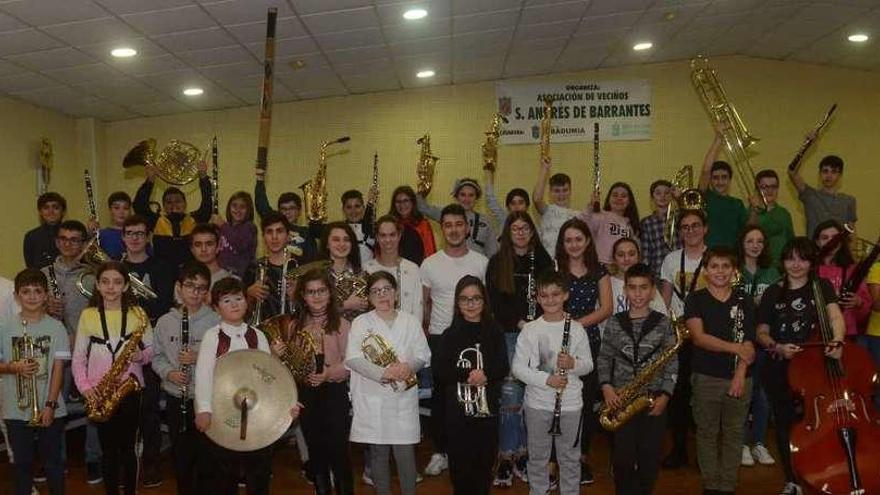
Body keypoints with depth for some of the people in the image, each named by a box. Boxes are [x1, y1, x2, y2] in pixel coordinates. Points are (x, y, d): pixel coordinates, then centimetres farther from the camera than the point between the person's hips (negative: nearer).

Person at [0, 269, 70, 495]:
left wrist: (50, 405, -11)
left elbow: (58, 369, -5)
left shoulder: (56, 328, -3)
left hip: (50, 409, -1)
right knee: (23, 462, 13)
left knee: (53, 461, 9)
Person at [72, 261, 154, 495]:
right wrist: (84, 386, -10)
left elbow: (151, 351, 4)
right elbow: (78, 357, 3)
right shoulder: (88, 315, 0)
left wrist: (141, 356, -17)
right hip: (99, 393, 1)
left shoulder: (138, 315, -1)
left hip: (130, 390, -1)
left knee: (128, 448, 5)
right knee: (108, 449, 9)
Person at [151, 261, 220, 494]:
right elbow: (157, 356, 8)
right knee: (180, 456, 14)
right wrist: (169, 372, -10)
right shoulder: (165, 321, 3)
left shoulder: (216, 321, -8)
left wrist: (201, 358, -22)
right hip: (176, 399, 3)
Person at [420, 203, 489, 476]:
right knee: (440, 395, 6)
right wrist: (425, 332, 3)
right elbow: (424, 303, 8)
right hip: (439, 338, 0)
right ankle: (440, 452, 19)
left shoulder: (481, 262, 1)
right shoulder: (430, 264, 2)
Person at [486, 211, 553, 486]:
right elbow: (494, 301, -1)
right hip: (508, 334, -2)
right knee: (510, 397, -3)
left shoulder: (543, 260, 9)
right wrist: (518, 321, -12)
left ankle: (524, 455, 16)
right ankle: (507, 458, 7)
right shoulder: (497, 263, 4)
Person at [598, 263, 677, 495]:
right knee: (622, 458, 5)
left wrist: (665, 395, -9)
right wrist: (606, 386, -9)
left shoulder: (662, 323, -1)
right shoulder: (614, 323, 1)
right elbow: (604, 359, 5)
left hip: (654, 399, 0)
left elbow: (671, 363, 0)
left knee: (650, 457, 7)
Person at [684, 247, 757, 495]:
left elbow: (748, 343, 0)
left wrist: (740, 374, -11)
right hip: (706, 378, -2)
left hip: (738, 378, 2)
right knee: (707, 433, 6)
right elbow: (699, 337, -13)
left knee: (734, 434, 8)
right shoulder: (696, 300, -1)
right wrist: (736, 347, -19)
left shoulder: (744, 301, 5)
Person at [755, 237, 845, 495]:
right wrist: (777, 347, -13)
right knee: (785, 425, 9)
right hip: (779, 370, 2)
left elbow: (835, 316, -15)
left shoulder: (822, 286, 2)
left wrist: (837, 340, -35)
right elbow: (762, 333, 7)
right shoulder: (773, 292, 5)